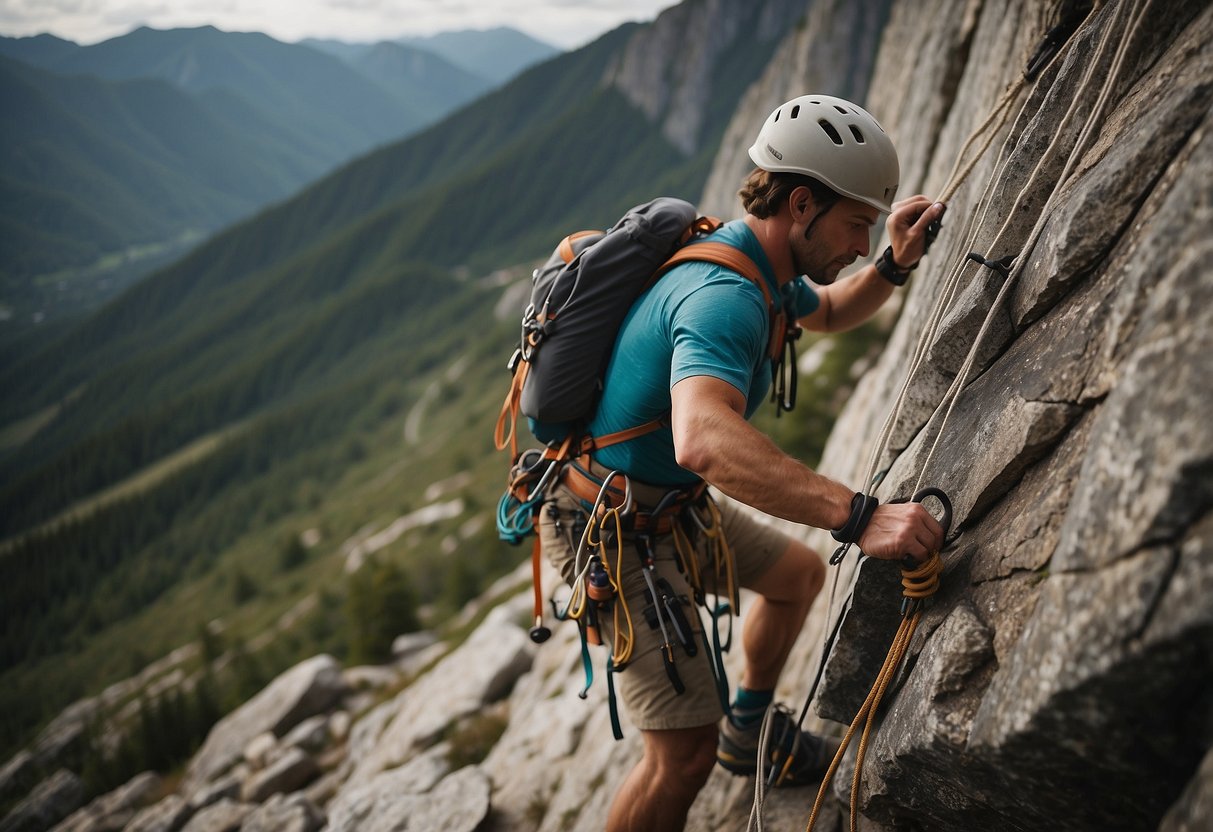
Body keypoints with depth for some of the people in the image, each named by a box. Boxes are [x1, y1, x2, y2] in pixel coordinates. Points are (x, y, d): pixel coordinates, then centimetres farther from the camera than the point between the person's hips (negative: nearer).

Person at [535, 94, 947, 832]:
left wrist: (896, 266, 3)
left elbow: (828, 313, 24)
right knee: (686, 750, -10)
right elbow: (703, 439, -51)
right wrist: (859, 515, -55)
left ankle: (748, 731, 45)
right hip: (619, 533, -10)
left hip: (675, 504, 10)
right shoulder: (724, 295, -32)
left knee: (799, 574, 26)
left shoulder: (763, 265, 2)